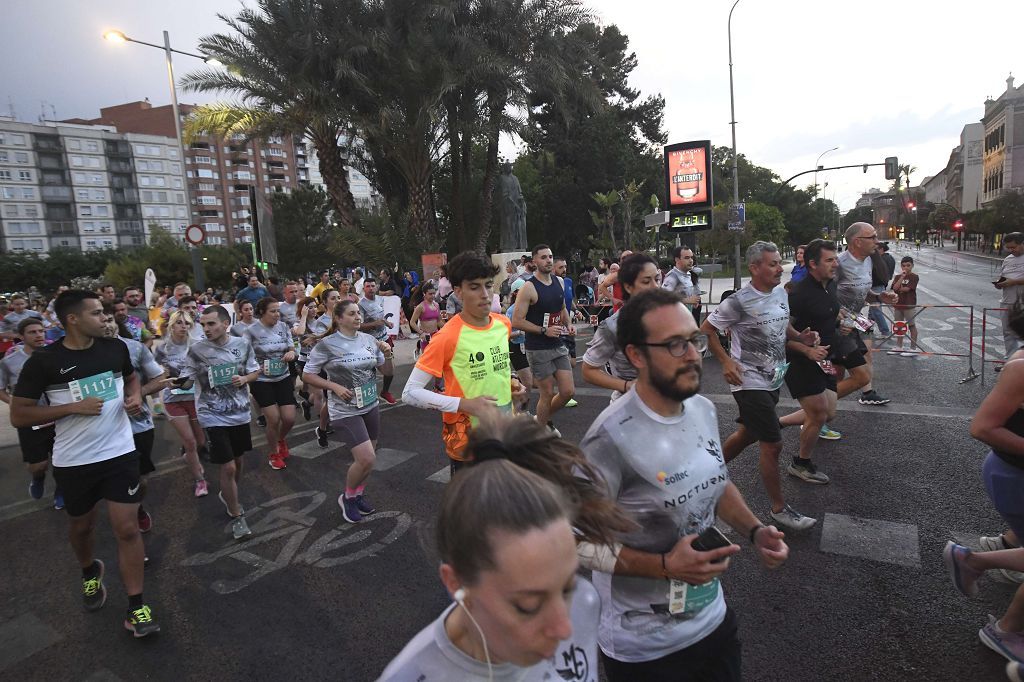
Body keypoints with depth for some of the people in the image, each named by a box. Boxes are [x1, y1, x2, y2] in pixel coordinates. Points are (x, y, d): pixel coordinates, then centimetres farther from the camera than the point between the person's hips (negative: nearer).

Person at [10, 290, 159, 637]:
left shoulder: (115, 347, -3)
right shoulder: (43, 361, -12)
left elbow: (131, 377, 18)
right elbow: (18, 416, -9)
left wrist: (135, 397, -3)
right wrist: (74, 407, -20)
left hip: (120, 453, 1)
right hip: (73, 462, -1)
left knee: (127, 529, -1)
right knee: (81, 526, 21)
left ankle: (136, 606, 8)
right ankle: (90, 571, 52)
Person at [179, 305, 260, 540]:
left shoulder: (243, 344, -3)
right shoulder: (196, 349, -10)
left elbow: (255, 371, 8)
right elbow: (187, 382, -8)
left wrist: (244, 379, -12)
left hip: (240, 413, 4)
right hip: (213, 416, -3)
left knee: (238, 461, 19)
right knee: (228, 467, -7)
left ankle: (227, 496, 49)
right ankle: (236, 516, 14)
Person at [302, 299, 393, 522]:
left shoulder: (369, 339, 1)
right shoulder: (327, 344, -13)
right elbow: (307, 376, -7)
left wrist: (387, 355, -8)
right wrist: (335, 386, -18)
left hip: (371, 406, 6)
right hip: (345, 410, -6)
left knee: (367, 457, 16)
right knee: (367, 459, -13)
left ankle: (359, 494, 40)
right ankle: (347, 497, 14)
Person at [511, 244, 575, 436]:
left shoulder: (558, 282, 8)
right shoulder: (529, 287, -14)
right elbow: (517, 321, -16)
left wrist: (568, 325, 3)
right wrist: (544, 330, -20)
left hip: (558, 346, 6)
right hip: (538, 350, -6)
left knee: (568, 391, 6)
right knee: (547, 394, 2)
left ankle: (545, 419, 33)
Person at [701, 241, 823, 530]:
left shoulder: (780, 293, 5)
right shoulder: (739, 301, -19)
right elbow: (706, 329, -11)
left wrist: (800, 337, 0)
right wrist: (726, 361, -19)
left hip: (773, 379, 8)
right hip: (750, 382, -8)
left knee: (748, 433, 21)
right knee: (772, 444, -4)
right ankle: (779, 509, 13)